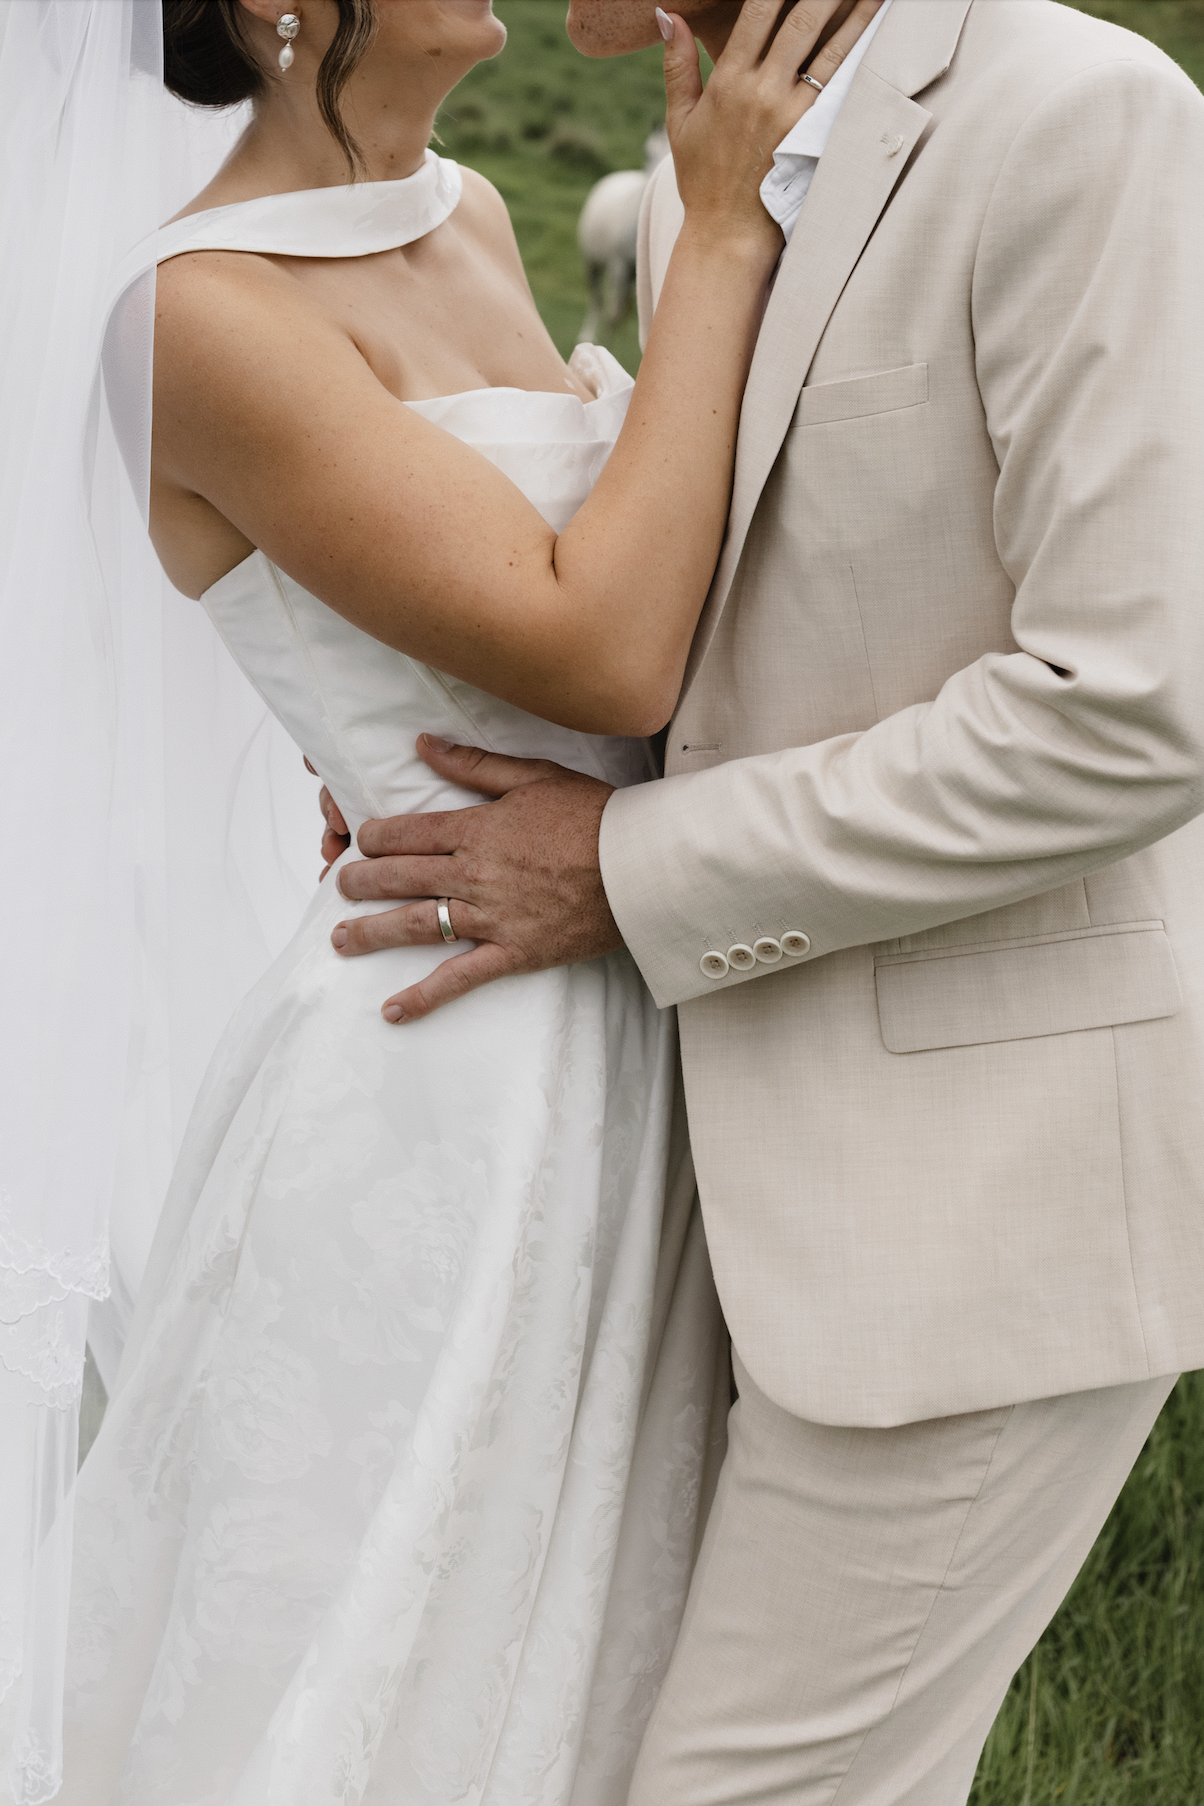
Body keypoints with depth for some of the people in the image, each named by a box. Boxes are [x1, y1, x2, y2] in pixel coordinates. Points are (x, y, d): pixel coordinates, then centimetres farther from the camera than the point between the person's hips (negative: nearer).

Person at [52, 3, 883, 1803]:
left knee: (549, 1662, 20)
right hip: (438, 1100, -8)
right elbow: (603, 656, -23)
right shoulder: (208, 313, -18)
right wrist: (721, 235, -17)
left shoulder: (470, 224, 8)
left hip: (612, 1039, 8)